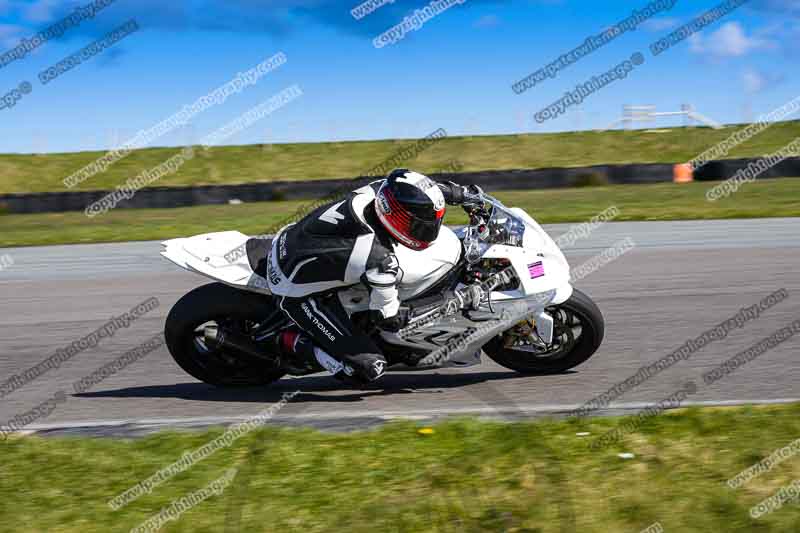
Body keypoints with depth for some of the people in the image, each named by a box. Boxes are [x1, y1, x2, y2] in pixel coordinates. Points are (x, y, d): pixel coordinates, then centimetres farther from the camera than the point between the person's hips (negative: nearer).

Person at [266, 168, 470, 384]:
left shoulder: (373, 192, -17)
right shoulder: (380, 262, -33)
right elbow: (387, 317, -15)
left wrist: (461, 193, 12)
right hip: (298, 293, -8)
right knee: (369, 368, -11)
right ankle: (293, 342, 2)